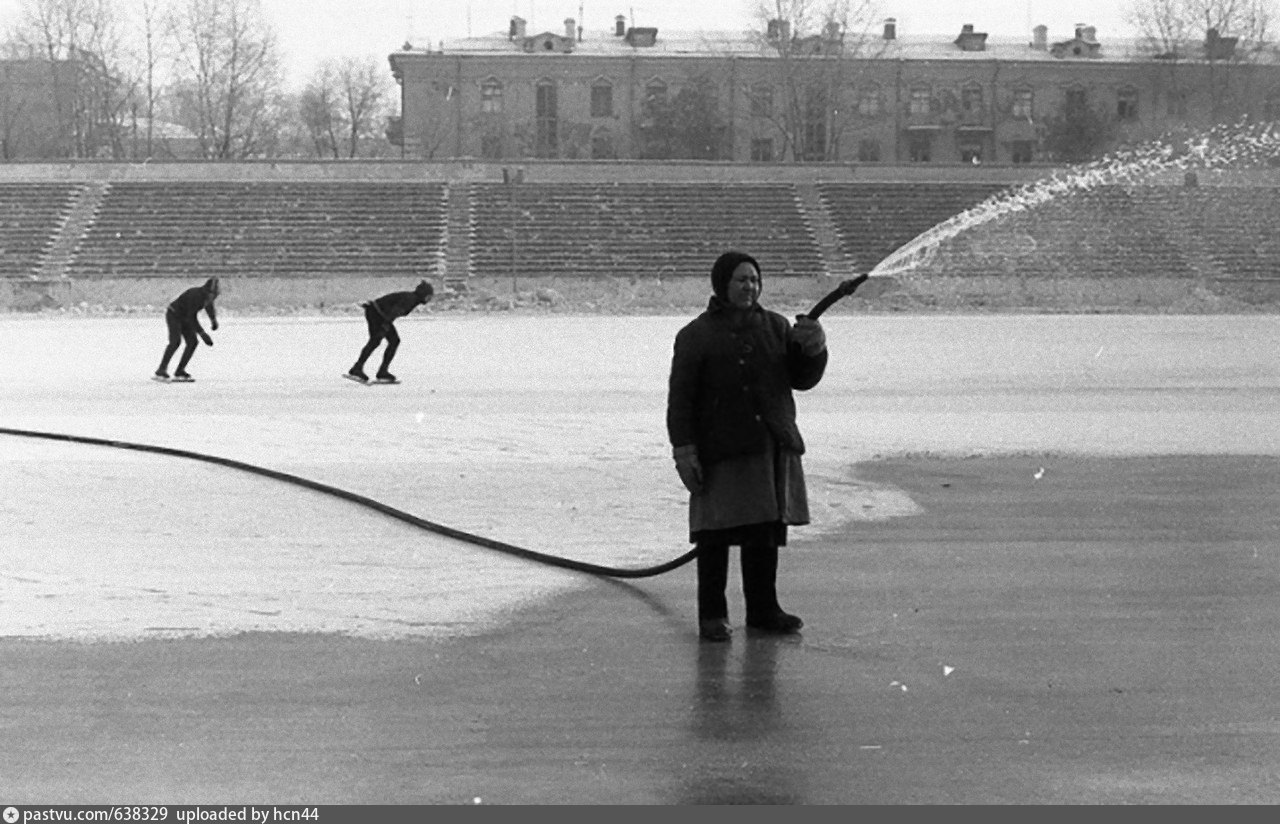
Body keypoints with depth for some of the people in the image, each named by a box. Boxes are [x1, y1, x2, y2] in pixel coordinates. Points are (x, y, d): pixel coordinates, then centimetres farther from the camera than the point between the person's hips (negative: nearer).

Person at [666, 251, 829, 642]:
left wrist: (814, 348, -8)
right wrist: (683, 450, -11)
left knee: (766, 535, 9)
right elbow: (680, 398, -4)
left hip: (771, 448, 4)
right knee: (715, 534, -4)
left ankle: (763, 609, 20)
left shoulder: (775, 326, 12)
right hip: (720, 452, -4)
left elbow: (803, 379, 12)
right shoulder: (696, 336, -1)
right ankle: (712, 614, 5)